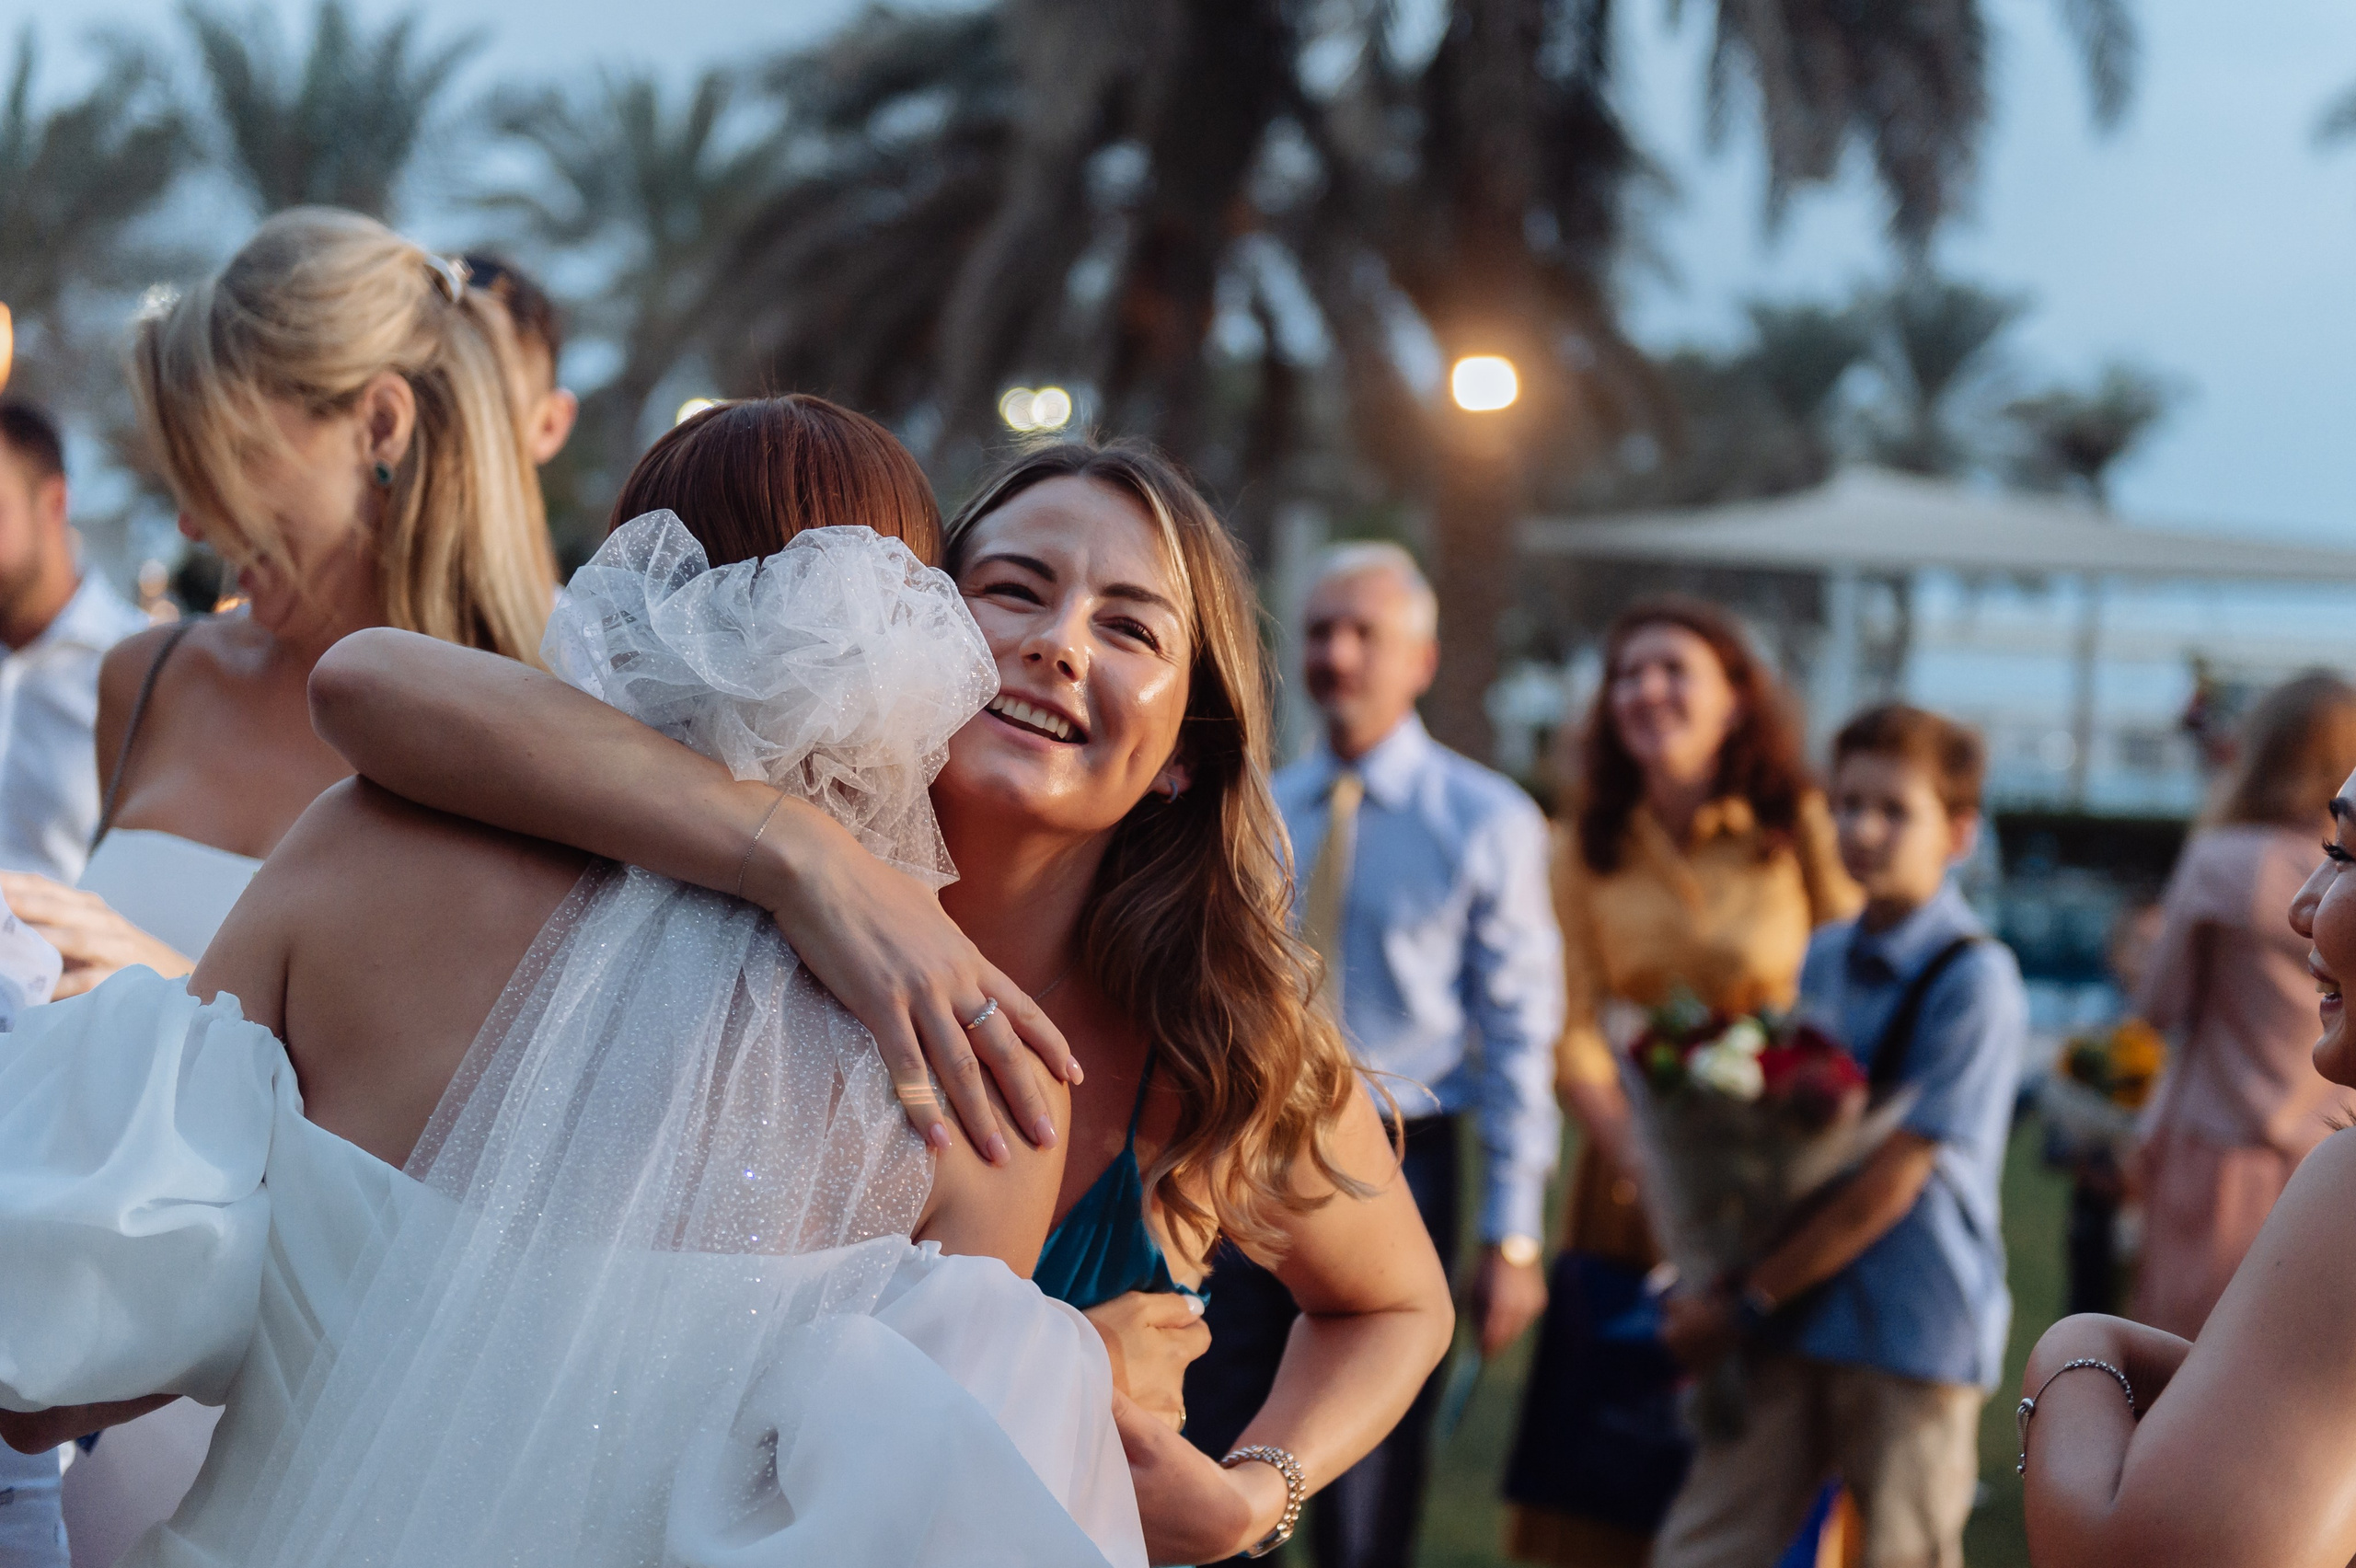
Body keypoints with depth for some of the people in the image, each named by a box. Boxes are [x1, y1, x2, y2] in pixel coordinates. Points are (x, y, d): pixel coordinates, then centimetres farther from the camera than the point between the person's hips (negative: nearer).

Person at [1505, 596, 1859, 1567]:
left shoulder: (1801, 834, -2)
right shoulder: (1588, 850, 5)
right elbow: (1574, 1030, -1)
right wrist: (1639, 1154, -17)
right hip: (1632, 1190, 3)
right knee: (1604, 1482, 3)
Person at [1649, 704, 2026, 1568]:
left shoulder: (1973, 979, -13)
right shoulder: (1824, 959, 9)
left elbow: (1892, 1180, -15)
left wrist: (1749, 1301, -11)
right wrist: (1712, 1280, 1)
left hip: (1915, 1335, -6)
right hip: (1793, 1329, 6)